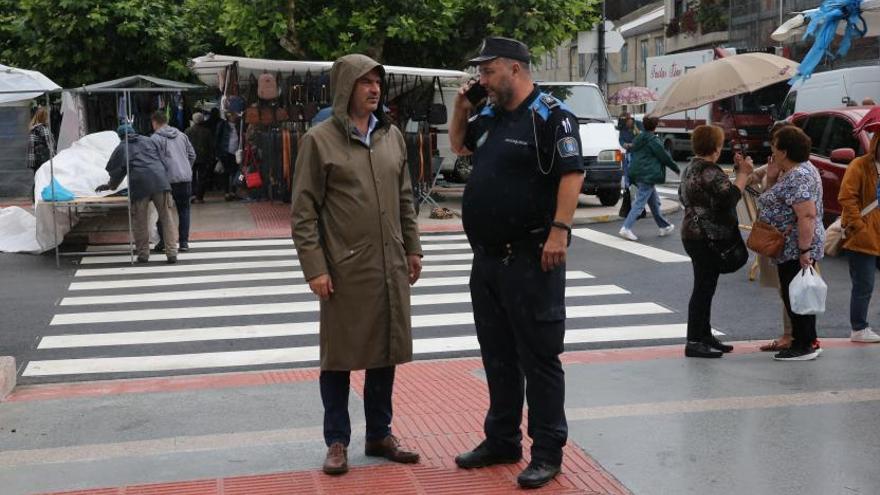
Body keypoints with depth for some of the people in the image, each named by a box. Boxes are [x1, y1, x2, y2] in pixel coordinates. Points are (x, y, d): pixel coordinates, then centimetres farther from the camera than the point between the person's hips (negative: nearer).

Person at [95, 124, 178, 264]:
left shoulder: (121, 148, 19)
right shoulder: (149, 141, 25)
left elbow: (115, 170, 26)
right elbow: (162, 161, 23)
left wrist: (110, 185, 44)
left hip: (139, 183, -2)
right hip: (160, 180, 2)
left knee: (140, 221, 7)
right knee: (167, 217, 1)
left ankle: (143, 254, 10)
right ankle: (172, 252, -5)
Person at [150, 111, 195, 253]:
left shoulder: (155, 138, -2)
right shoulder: (181, 135, 16)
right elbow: (192, 155, 19)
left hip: (167, 179, -4)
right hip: (186, 178, 4)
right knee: (184, 209, 10)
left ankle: (163, 242, 4)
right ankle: (184, 242, 7)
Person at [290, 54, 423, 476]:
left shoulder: (392, 136, 10)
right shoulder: (319, 140, -6)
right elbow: (304, 211, -8)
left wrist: (412, 248, 13)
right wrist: (314, 267, -13)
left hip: (390, 267, 5)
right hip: (344, 270, -5)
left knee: (385, 352, 12)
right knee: (340, 355, 5)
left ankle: (380, 434, 26)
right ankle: (337, 442, 18)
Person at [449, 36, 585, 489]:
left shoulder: (549, 115, -10)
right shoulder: (490, 116, 14)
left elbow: (572, 174, -17)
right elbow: (458, 145, 31)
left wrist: (559, 230, -24)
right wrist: (461, 108, 14)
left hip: (532, 259, -8)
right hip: (487, 256, 9)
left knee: (539, 357, -1)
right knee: (497, 355, 16)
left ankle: (547, 453, 8)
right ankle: (502, 440, 28)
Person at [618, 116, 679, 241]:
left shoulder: (637, 139, 12)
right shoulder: (653, 140, -12)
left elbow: (631, 152, 21)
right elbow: (664, 157, -8)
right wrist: (677, 169, 3)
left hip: (637, 174, 9)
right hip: (648, 175, -9)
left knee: (654, 201, 18)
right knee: (640, 202, -10)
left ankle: (664, 226, 28)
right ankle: (626, 228, -17)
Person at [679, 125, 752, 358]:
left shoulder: (691, 168, 13)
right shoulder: (710, 172, -18)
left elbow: (683, 196, 24)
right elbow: (731, 197, -24)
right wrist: (743, 174, -14)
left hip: (692, 233, 10)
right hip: (708, 238, -10)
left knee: (705, 287, 15)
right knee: (704, 288, -7)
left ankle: (704, 335, 22)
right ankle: (694, 342, -5)